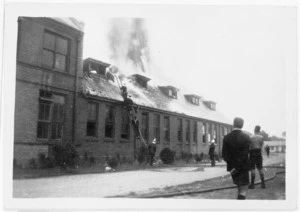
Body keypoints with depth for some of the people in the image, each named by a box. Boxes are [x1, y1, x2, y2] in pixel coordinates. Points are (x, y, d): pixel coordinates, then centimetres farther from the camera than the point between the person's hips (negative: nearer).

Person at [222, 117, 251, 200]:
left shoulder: (226, 137, -4)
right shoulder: (246, 137, -12)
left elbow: (224, 154, -9)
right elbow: (245, 155, -18)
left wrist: (233, 167, -9)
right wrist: (237, 168, -16)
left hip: (232, 167, 4)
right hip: (243, 167, -4)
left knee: (239, 187, 21)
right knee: (244, 189, 2)